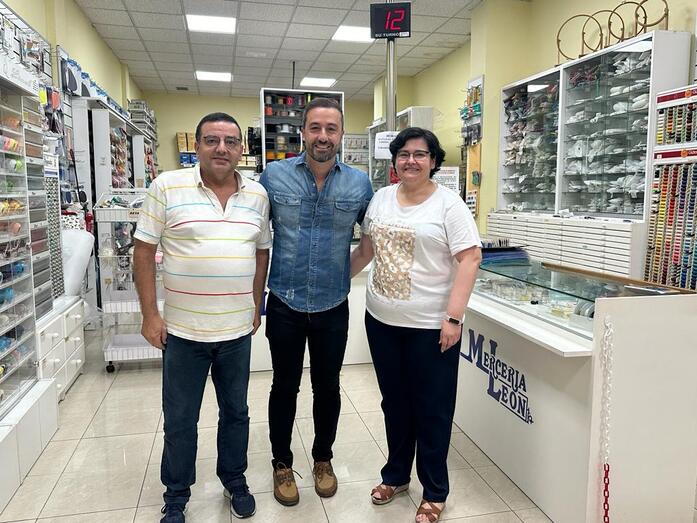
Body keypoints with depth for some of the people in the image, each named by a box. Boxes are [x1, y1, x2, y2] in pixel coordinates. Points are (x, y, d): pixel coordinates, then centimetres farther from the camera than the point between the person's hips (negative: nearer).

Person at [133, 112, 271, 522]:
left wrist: (256, 307, 9)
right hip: (182, 330, -2)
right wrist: (150, 315, -7)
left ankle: (235, 481, 40)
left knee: (236, 413, 18)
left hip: (238, 330, 3)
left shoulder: (257, 195, 3)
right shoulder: (167, 187, -7)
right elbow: (145, 252, -5)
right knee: (180, 421, 13)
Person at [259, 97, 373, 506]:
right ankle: (282, 464, 33)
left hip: (333, 307, 1)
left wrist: (348, 271, 6)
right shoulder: (274, 176, -6)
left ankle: (323, 459, 37)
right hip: (284, 304, -1)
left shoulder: (360, 183, -3)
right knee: (285, 387, 13)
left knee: (327, 388, 15)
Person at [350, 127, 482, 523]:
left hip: (430, 326, -5)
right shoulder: (381, 198, 7)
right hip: (381, 320, 5)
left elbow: (470, 258, -14)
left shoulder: (449, 204, -9)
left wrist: (453, 317, -19)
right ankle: (396, 475, 38)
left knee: (432, 409, 8)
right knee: (395, 402, 18)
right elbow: (366, 249, 17)